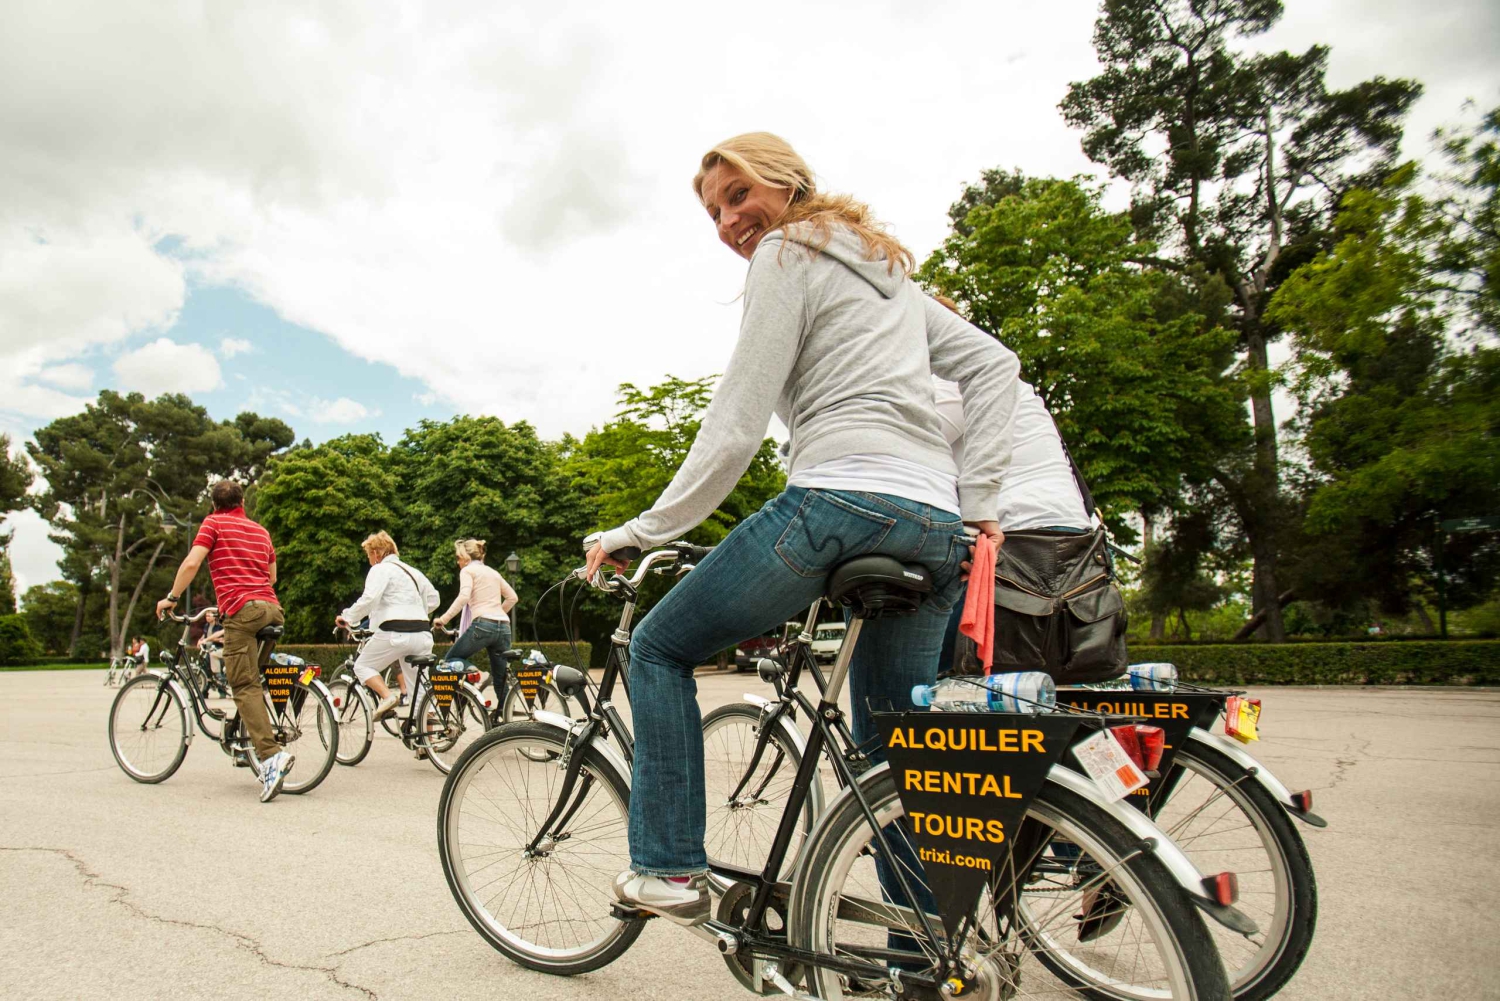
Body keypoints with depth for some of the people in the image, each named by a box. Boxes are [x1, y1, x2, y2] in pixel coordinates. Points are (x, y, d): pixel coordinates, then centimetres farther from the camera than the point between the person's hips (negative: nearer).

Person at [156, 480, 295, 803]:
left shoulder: (214, 523, 9)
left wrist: (171, 598, 7)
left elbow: (192, 562, -4)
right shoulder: (261, 530, 25)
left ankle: (271, 754, -24)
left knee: (246, 686, -11)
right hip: (272, 609, 6)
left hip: (241, 610, -6)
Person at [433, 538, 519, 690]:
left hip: (482, 625, -6)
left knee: (451, 659, 11)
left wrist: (443, 619, -10)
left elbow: (464, 597, -13)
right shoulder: (493, 572, 23)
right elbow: (512, 597, 22)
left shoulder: (467, 570, 5)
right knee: (501, 680, 10)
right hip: (504, 627, 6)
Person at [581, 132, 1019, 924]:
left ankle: (668, 868, 11)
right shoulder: (890, 268, 28)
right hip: (936, 531, 8)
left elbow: (734, 430, -6)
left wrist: (640, 532, 1)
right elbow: (995, 366, 21)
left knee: (659, 647, 11)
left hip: (840, 501, -8)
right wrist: (978, 501, 13)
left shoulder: (786, 256, 3)